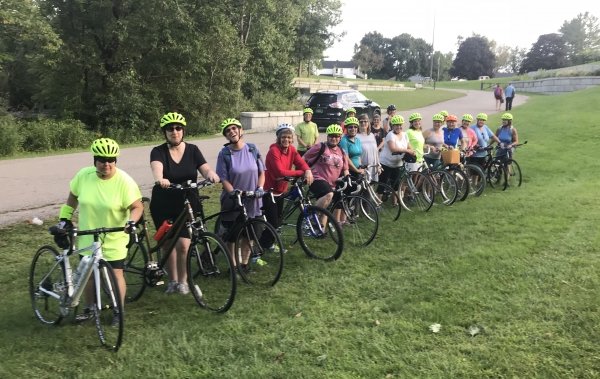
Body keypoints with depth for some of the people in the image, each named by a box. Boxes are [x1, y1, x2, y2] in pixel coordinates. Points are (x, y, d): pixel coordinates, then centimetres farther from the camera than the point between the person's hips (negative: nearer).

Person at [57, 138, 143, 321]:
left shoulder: (124, 181, -18)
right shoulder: (83, 175, -8)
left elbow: (137, 206, -14)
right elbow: (73, 197, 9)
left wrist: (131, 221, -32)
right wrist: (65, 217, 8)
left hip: (114, 239, -3)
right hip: (87, 237, 4)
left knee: (116, 274, 2)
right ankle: (88, 309, 33)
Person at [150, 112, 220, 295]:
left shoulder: (192, 150, 0)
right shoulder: (158, 151, -7)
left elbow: (205, 168, -12)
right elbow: (157, 168, -28)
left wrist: (211, 174, -36)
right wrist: (159, 179, -51)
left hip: (187, 205, 0)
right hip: (163, 206, 0)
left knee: (183, 244, -10)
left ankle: (183, 281, 12)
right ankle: (172, 281, 27)